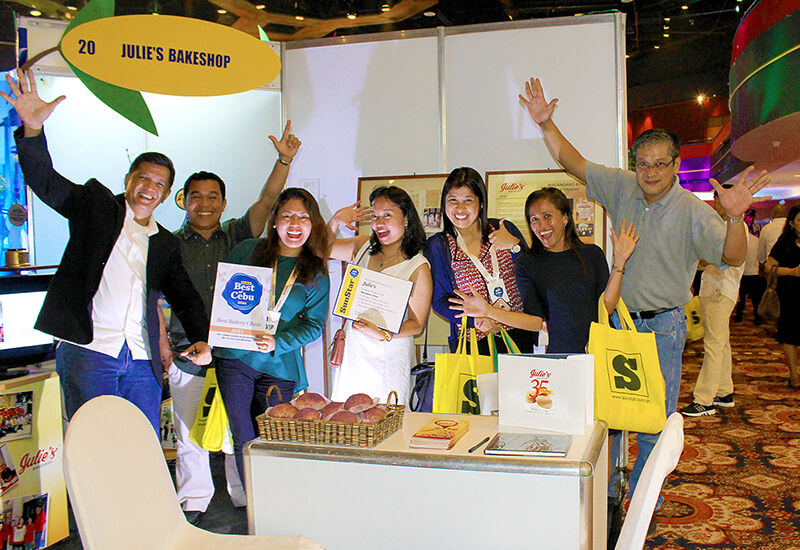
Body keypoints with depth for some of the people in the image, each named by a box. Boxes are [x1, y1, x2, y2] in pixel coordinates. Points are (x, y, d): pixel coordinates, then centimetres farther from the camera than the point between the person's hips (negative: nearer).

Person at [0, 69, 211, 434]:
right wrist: (32, 130, -21)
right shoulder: (96, 205, 8)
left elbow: (184, 297, 19)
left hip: (142, 362, 4)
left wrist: (200, 339, 2)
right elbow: (45, 183, -4)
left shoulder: (166, 244, 18)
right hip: (88, 351, -4)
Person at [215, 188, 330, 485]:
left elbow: (313, 324, -1)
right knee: (244, 441, 0)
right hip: (235, 358, 0)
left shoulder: (317, 274, 3)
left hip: (280, 365, 0)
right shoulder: (248, 250, 3)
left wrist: (277, 343, -18)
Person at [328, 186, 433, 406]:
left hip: (389, 360, -4)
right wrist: (335, 222, 2)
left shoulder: (418, 267, -9)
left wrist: (383, 335, -22)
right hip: (353, 352, 5)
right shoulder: (363, 247, 6)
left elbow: (417, 324, -7)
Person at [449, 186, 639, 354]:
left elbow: (606, 307, 2)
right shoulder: (527, 265, 6)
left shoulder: (592, 254, 10)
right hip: (555, 355, 0)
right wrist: (488, 310, -14)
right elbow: (536, 321, -2)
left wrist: (619, 262, -1)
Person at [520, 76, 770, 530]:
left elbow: (733, 257, -22)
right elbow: (575, 162, 5)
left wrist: (734, 216, -40)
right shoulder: (622, 187, 0)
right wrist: (545, 123, -4)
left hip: (663, 326, -4)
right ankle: (604, 493, 28)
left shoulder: (692, 211, -12)